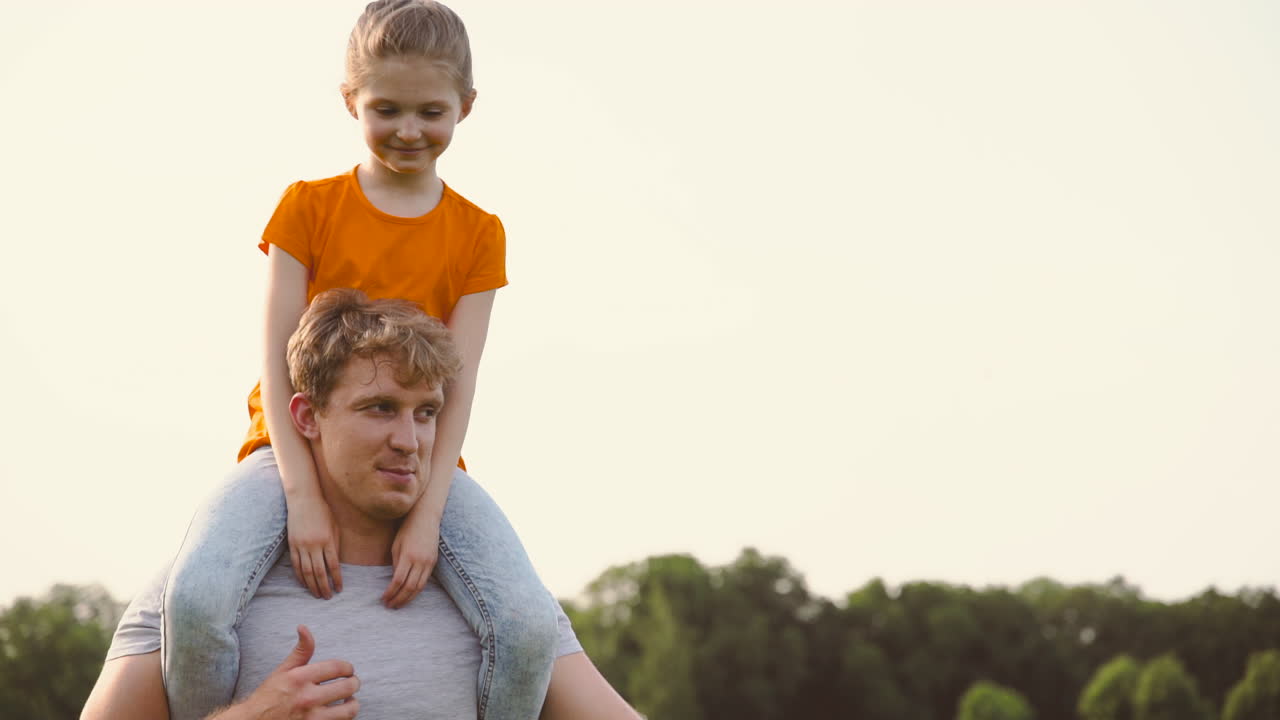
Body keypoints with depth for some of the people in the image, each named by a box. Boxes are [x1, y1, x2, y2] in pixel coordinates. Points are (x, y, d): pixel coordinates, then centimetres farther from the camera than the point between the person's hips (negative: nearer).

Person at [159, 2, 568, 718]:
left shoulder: (478, 233, 5)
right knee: (196, 599, -31)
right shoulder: (308, 206, 3)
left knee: (530, 624, -26)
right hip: (297, 447, -1)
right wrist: (303, 495, -18)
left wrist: (427, 513, -18)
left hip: (420, 460, 1)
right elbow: (278, 364, -4)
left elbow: (458, 384, -3)